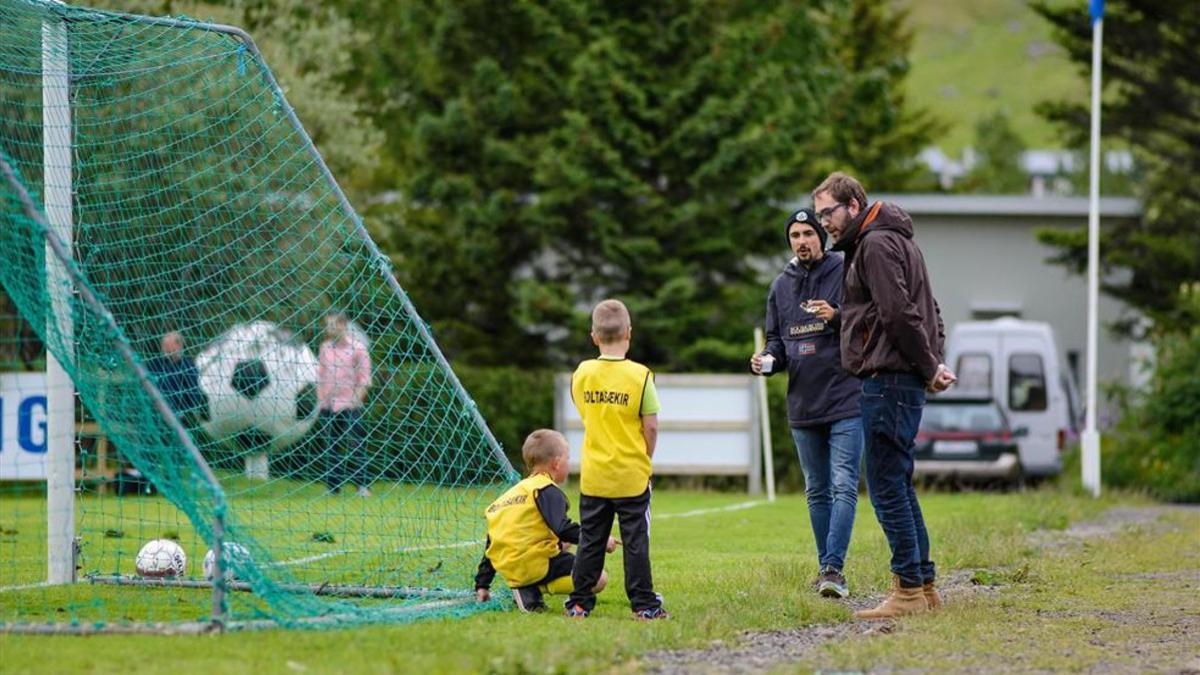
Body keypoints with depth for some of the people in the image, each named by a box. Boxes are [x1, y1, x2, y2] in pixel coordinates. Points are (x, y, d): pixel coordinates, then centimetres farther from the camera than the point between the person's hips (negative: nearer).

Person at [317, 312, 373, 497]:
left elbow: (364, 379, -3)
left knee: (354, 447, -9)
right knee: (331, 448, 5)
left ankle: (363, 486, -7)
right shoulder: (325, 348, 12)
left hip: (349, 407, -5)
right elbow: (320, 376, 17)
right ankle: (332, 487, 7)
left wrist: (356, 400, -10)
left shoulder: (357, 347, -2)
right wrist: (320, 401, 9)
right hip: (327, 407, 5)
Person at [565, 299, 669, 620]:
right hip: (631, 475, -3)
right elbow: (651, 427, -9)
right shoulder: (639, 376, -12)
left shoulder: (582, 373, -1)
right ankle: (643, 603, 4)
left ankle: (579, 603, 14)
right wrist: (646, 459, 7)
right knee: (635, 541, 3)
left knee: (590, 541, 11)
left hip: (593, 476, 3)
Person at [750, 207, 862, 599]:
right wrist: (768, 361, -3)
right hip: (803, 405, 6)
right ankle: (826, 567, 17)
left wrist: (837, 317, -24)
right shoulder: (781, 286, 13)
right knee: (817, 491, 11)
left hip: (845, 402, -6)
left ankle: (833, 568, -18)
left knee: (843, 487, -12)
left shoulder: (847, 275, -3)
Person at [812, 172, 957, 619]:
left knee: (887, 487, -8)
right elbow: (929, 314, 22)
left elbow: (900, 313, -19)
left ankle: (909, 590, -8)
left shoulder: (876, 244, -11)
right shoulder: (893, 241, 22)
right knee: (897, 487, 13)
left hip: (890, 381, -10)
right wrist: (934, 362, 9)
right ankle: (924, 587, 15)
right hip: (899, 381, 10)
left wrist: (928, 368, -11)